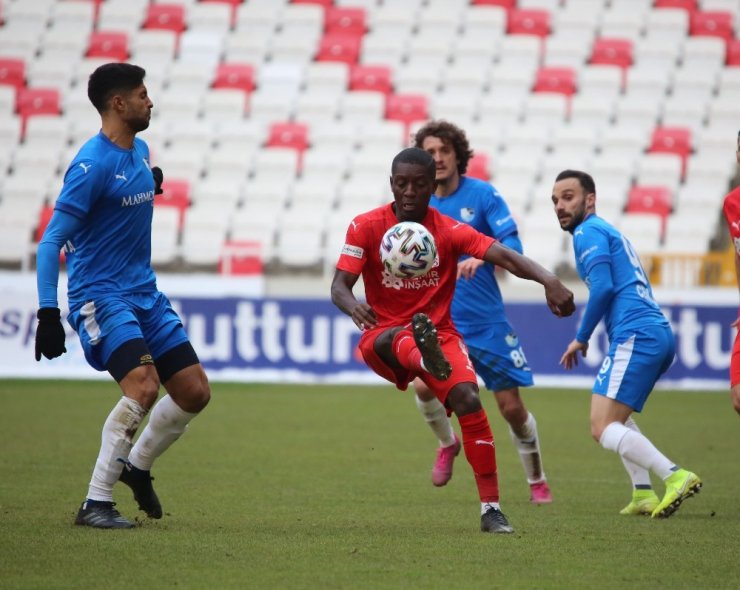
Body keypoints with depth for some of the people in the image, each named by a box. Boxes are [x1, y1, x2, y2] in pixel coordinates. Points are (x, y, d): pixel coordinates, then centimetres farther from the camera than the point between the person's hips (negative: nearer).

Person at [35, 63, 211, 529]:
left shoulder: (141, 152, 9)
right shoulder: (93, 163, -16)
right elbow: (51, 241, -18)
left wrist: (152, 184, 11)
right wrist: (48, 313, -24)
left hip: (145, 294, 8)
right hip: (99, 295, -8)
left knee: (195, 392, 4)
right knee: (143, 385, -26)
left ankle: (138, 465, 27)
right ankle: (96, 503, -19)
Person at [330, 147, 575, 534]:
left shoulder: (450, 231, -4)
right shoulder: (365, 227, -4)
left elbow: (505, 256, -16)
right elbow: (339, 286, -11)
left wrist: (547, 280, -36)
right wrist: (354, 306, -36)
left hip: (438, 333, 0)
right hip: (383, 336, 0)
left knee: (468, 401, -24)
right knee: (395, 339, -38)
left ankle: (491, 509, -19)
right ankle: (427, 361, -76)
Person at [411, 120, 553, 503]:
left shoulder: (483, 195, -7)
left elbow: (513, 246, -15)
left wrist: (480, 257, -34)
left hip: (487, 321, -1)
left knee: (511, 407, 2)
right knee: (424, 384, -24)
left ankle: (537, 482, 26)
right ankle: (447, 444, 8)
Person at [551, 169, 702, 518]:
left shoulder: (588, 232, -1)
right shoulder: (610, 232, 28)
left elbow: (603, 287, -13)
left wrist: (581, 339, -3)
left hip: (635, 338, -10)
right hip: (660, 335, 10)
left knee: (603, 429, -13)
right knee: (615, 417, 26)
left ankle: (675, 476, -27)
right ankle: (643, 494, 12)